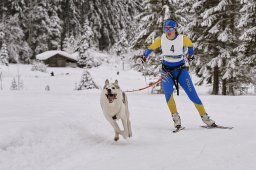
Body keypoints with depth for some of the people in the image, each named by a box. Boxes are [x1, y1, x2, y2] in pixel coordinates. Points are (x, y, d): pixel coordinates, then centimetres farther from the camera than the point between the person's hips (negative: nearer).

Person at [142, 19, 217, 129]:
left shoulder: (183, 39, -13)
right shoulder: (161, 40, -11)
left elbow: (190, 45, 10)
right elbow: (150, 48, 8)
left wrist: (190, 55, 24)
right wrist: (145, 56, 22)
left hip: (181, 70, 0)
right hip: (167, 71, 0)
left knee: (192, 94, -5)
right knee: (168, 93, -23)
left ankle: (204, 117, 5)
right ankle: (175, 117, -10)